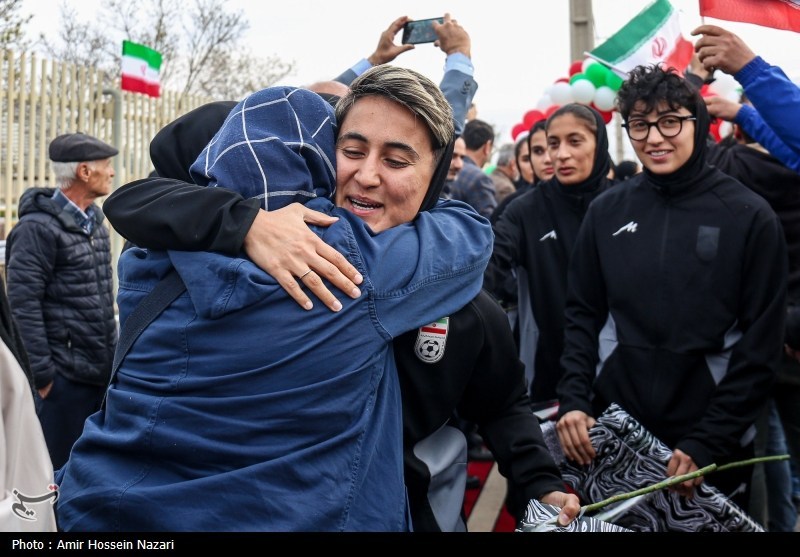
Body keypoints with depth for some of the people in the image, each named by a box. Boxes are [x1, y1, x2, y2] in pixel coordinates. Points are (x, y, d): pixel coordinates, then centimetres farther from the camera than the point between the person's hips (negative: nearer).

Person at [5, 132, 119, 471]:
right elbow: (23, 305, -16)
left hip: (102, 371, 8)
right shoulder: (39, 228, -13)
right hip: (65, 376, -8)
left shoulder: (95, 222, 13)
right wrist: (42, 374, -18)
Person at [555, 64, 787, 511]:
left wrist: (708, 444, -11)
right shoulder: (607, 212, 3)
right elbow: (583, 315, 9)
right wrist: (574, 401, -5)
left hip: (713, 446, -2)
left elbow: (761, 345, -6)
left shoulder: (749, 217, -6)